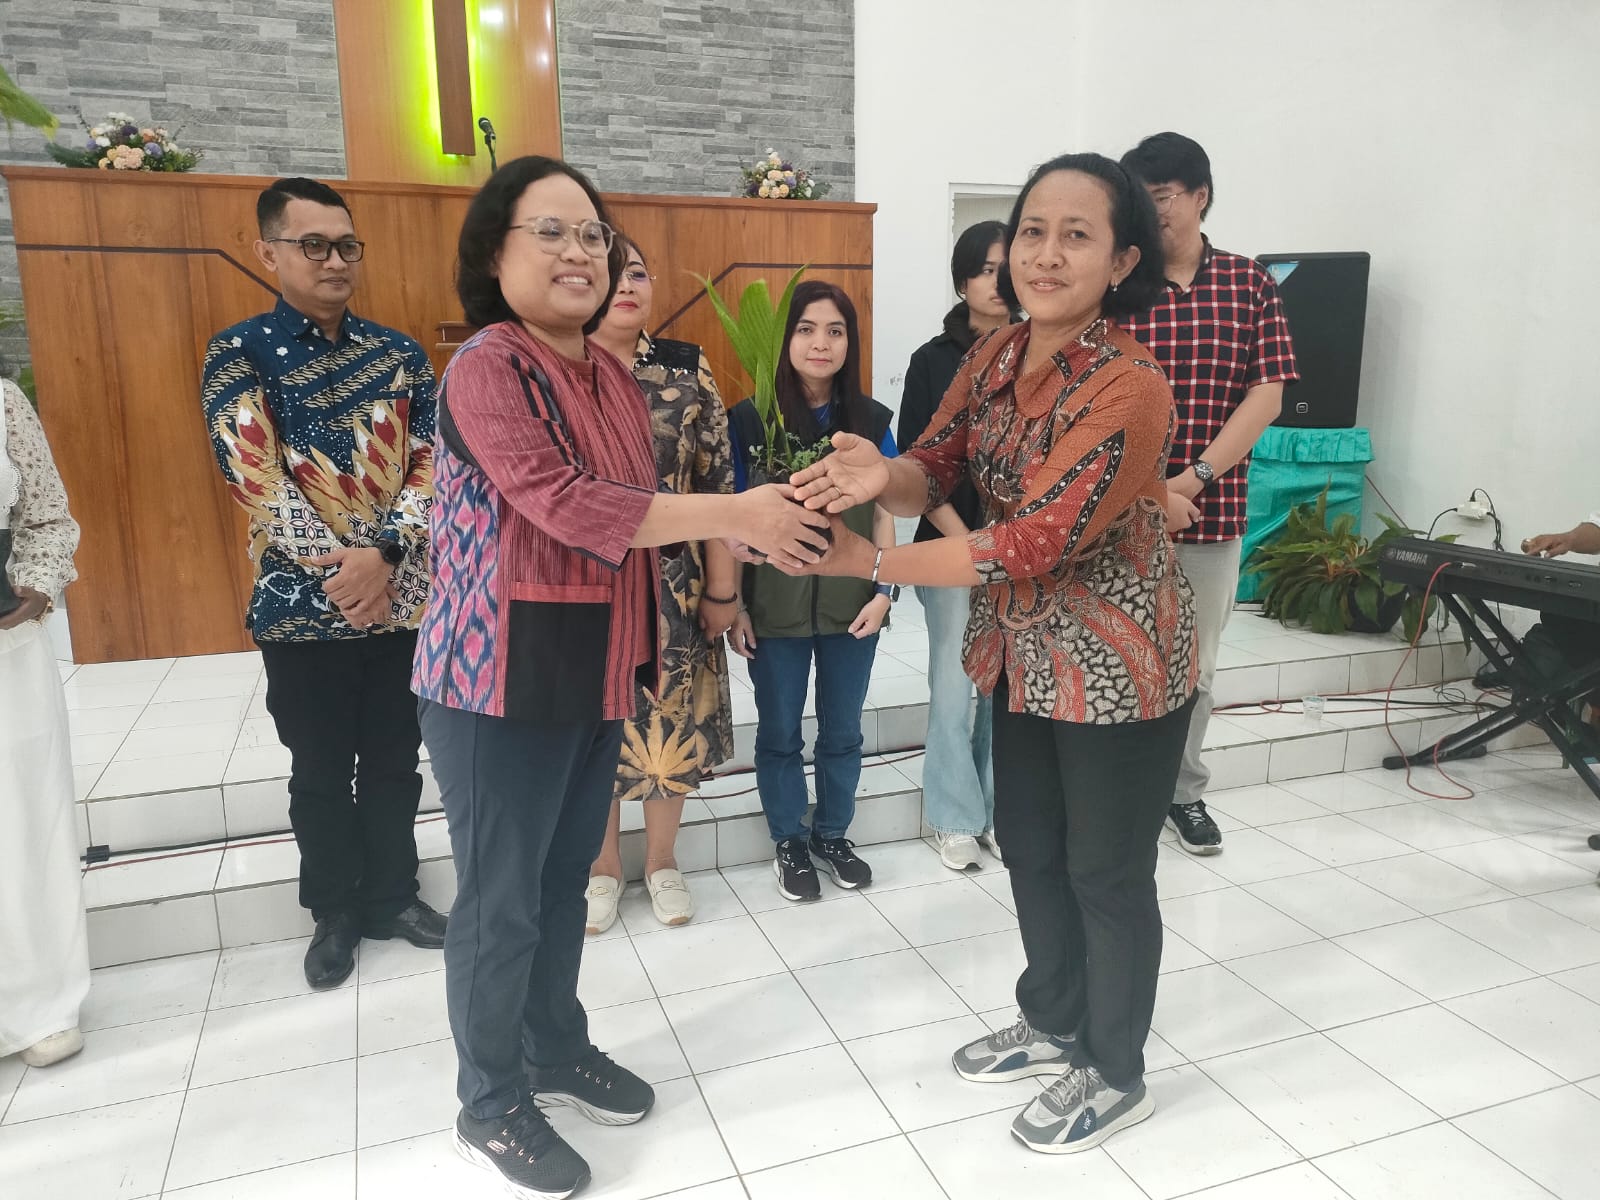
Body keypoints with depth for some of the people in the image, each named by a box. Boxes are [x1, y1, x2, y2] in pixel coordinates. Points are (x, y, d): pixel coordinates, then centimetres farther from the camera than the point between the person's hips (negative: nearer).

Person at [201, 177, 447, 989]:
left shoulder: (399, 354, 6)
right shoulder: (238, 353, -3)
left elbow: (431, 465, -2)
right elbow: (255, 478, -12)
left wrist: (384, 553, -16)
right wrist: (337, 566, -17)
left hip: (400, 595, 3)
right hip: (303, 602, -2)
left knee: (394, 760, 13)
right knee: (320, 770, 11)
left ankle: (392, 896, 31)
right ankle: (335, 912, 28)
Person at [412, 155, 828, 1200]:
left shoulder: (614, 378, 8)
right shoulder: (487, 368, -16)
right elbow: (563, 504, -28)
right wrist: (732, 515, -27)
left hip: (596, 672, 7)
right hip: (502, 681, -7)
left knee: (566, 878, 20)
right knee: (502, 898, 6)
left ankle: (558, 1052, 40)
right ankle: (491, 1107, 27)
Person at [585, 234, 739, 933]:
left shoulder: (688, 368, 0)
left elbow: (716, 482, 0)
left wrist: (721, 586, -1)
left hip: (673, 585, 1)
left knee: (672, 719, 9)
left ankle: (661, 862, 30)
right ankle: (604, 867, 31)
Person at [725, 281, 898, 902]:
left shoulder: (872, 421, 1)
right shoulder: (750, 420, -6)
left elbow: (883, 514, 4)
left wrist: (884, 591, -5)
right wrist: (733, 606, -5)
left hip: (851, 605, 2)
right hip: (775, 609, -2)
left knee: (842, 730, 15)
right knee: (780, 733, 13)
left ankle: (833, 833, 36)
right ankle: (789, 843, 31)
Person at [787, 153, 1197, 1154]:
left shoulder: (1128, 387, -26)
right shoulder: (997, 356, -1)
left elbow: (1032, 543, -30)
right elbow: (938, 467, -4)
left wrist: (869, 563, -29)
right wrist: (883, 477, -28)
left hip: (1119, 661, -8)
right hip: (1025, 651, 8)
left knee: (1107, 870, 9)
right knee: (1029, 846, 21)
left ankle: (1116, 1077, 34)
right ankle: (1056, 1024, 45)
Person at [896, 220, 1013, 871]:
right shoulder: (933, 360, 0)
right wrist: (967, 541, -9)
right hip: (951, 547, -2)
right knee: (953, 685, 0)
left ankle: (1004, 811, 23)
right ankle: (956, 819, 16)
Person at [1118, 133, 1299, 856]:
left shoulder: (1249, 283, 3)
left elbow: (1267, 396, -2)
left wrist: (1193, 479, -13)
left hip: (1213, 511, 2)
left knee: (1196, 663, 14)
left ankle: (1186, 793, 31)